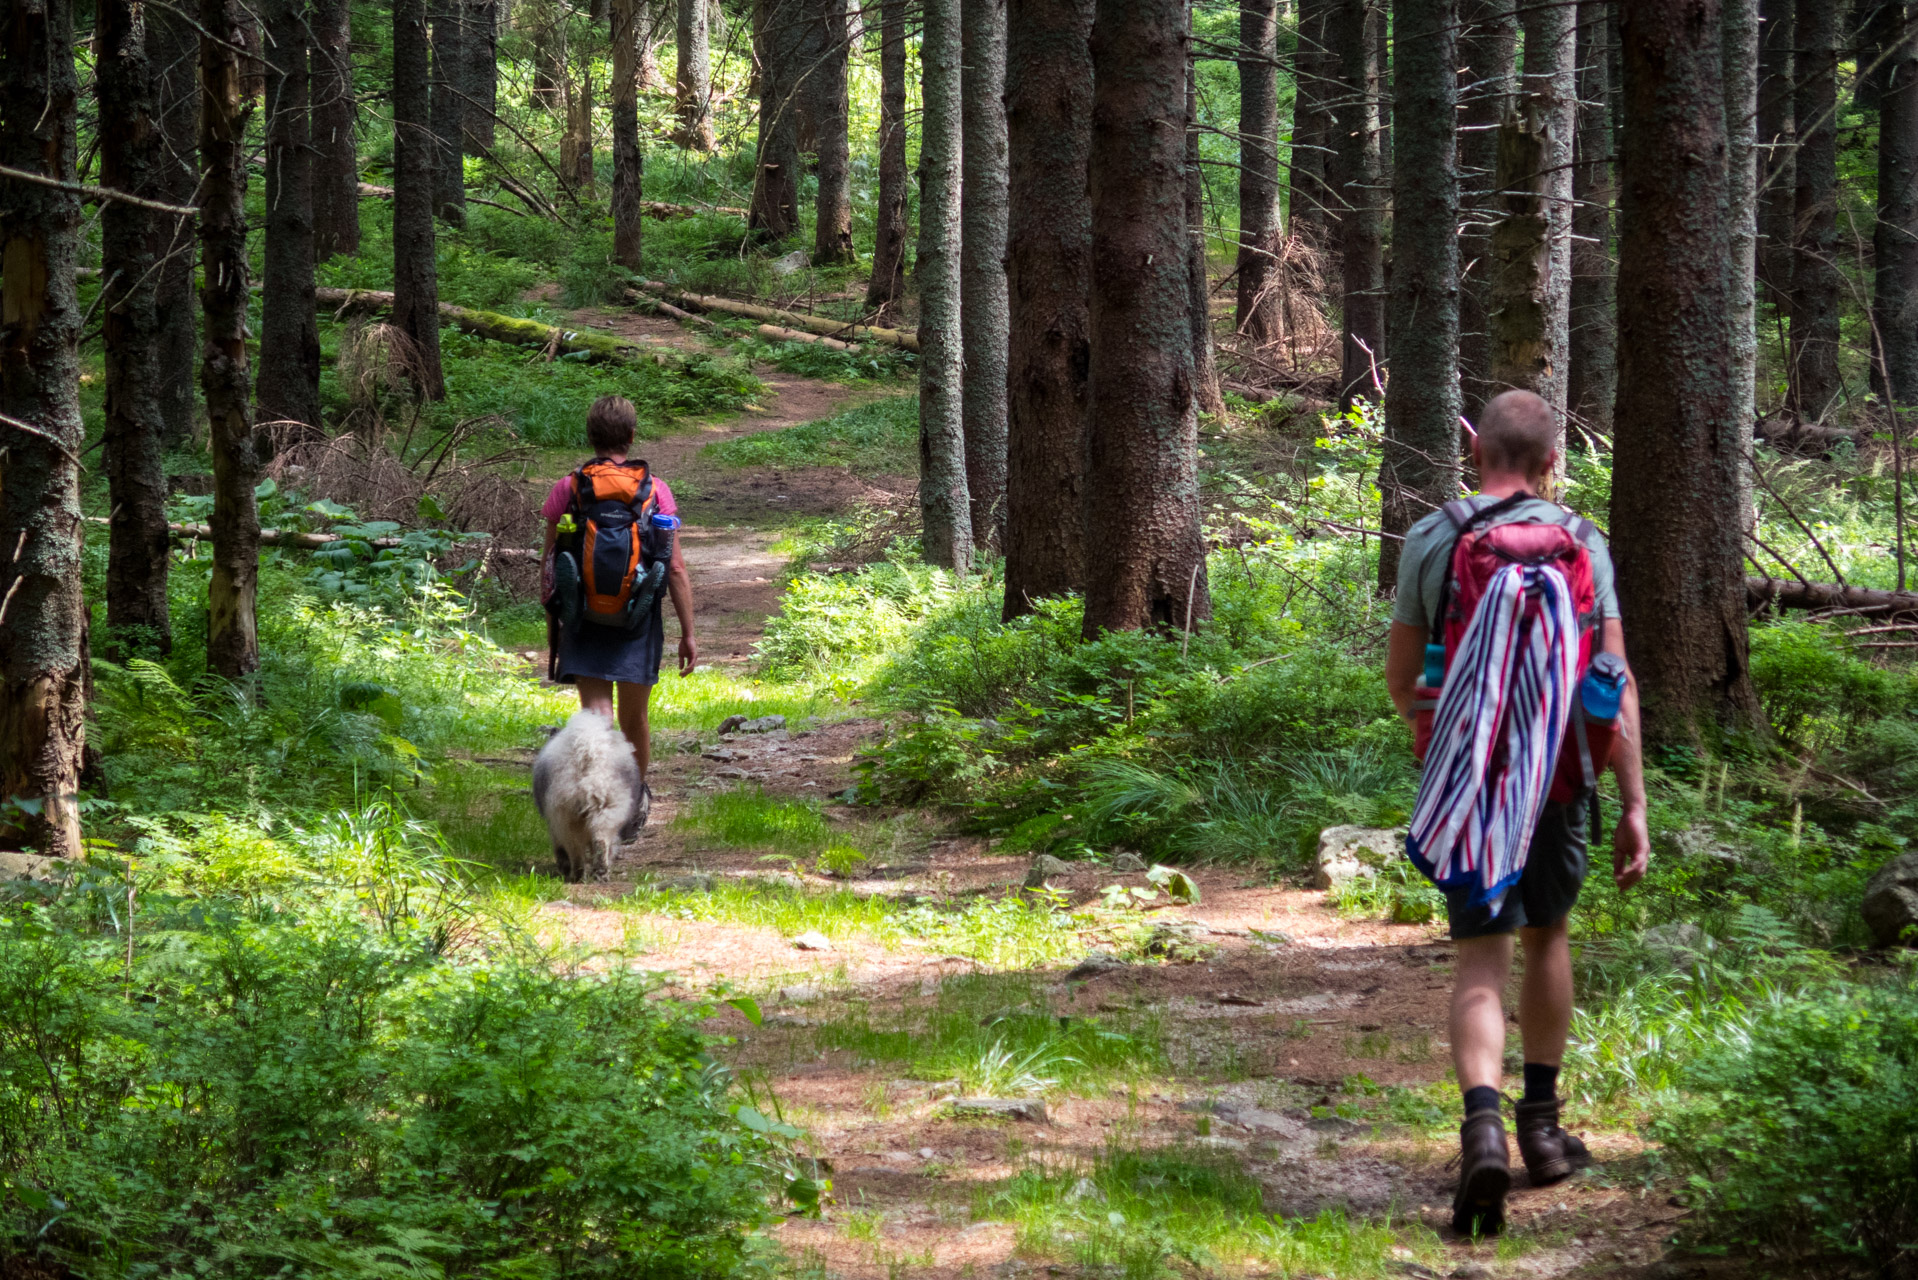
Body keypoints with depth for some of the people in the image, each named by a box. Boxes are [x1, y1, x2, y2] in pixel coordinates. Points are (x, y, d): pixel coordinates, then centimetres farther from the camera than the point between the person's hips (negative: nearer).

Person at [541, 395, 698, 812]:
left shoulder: (567, 490, -2)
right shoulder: (654, 491, -3)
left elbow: (549, 564, 3)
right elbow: (676, 568, -4)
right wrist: (688, 632, 2)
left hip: (583, 618, -1)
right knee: (633, 722, 16)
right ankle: (635, 799, 37)